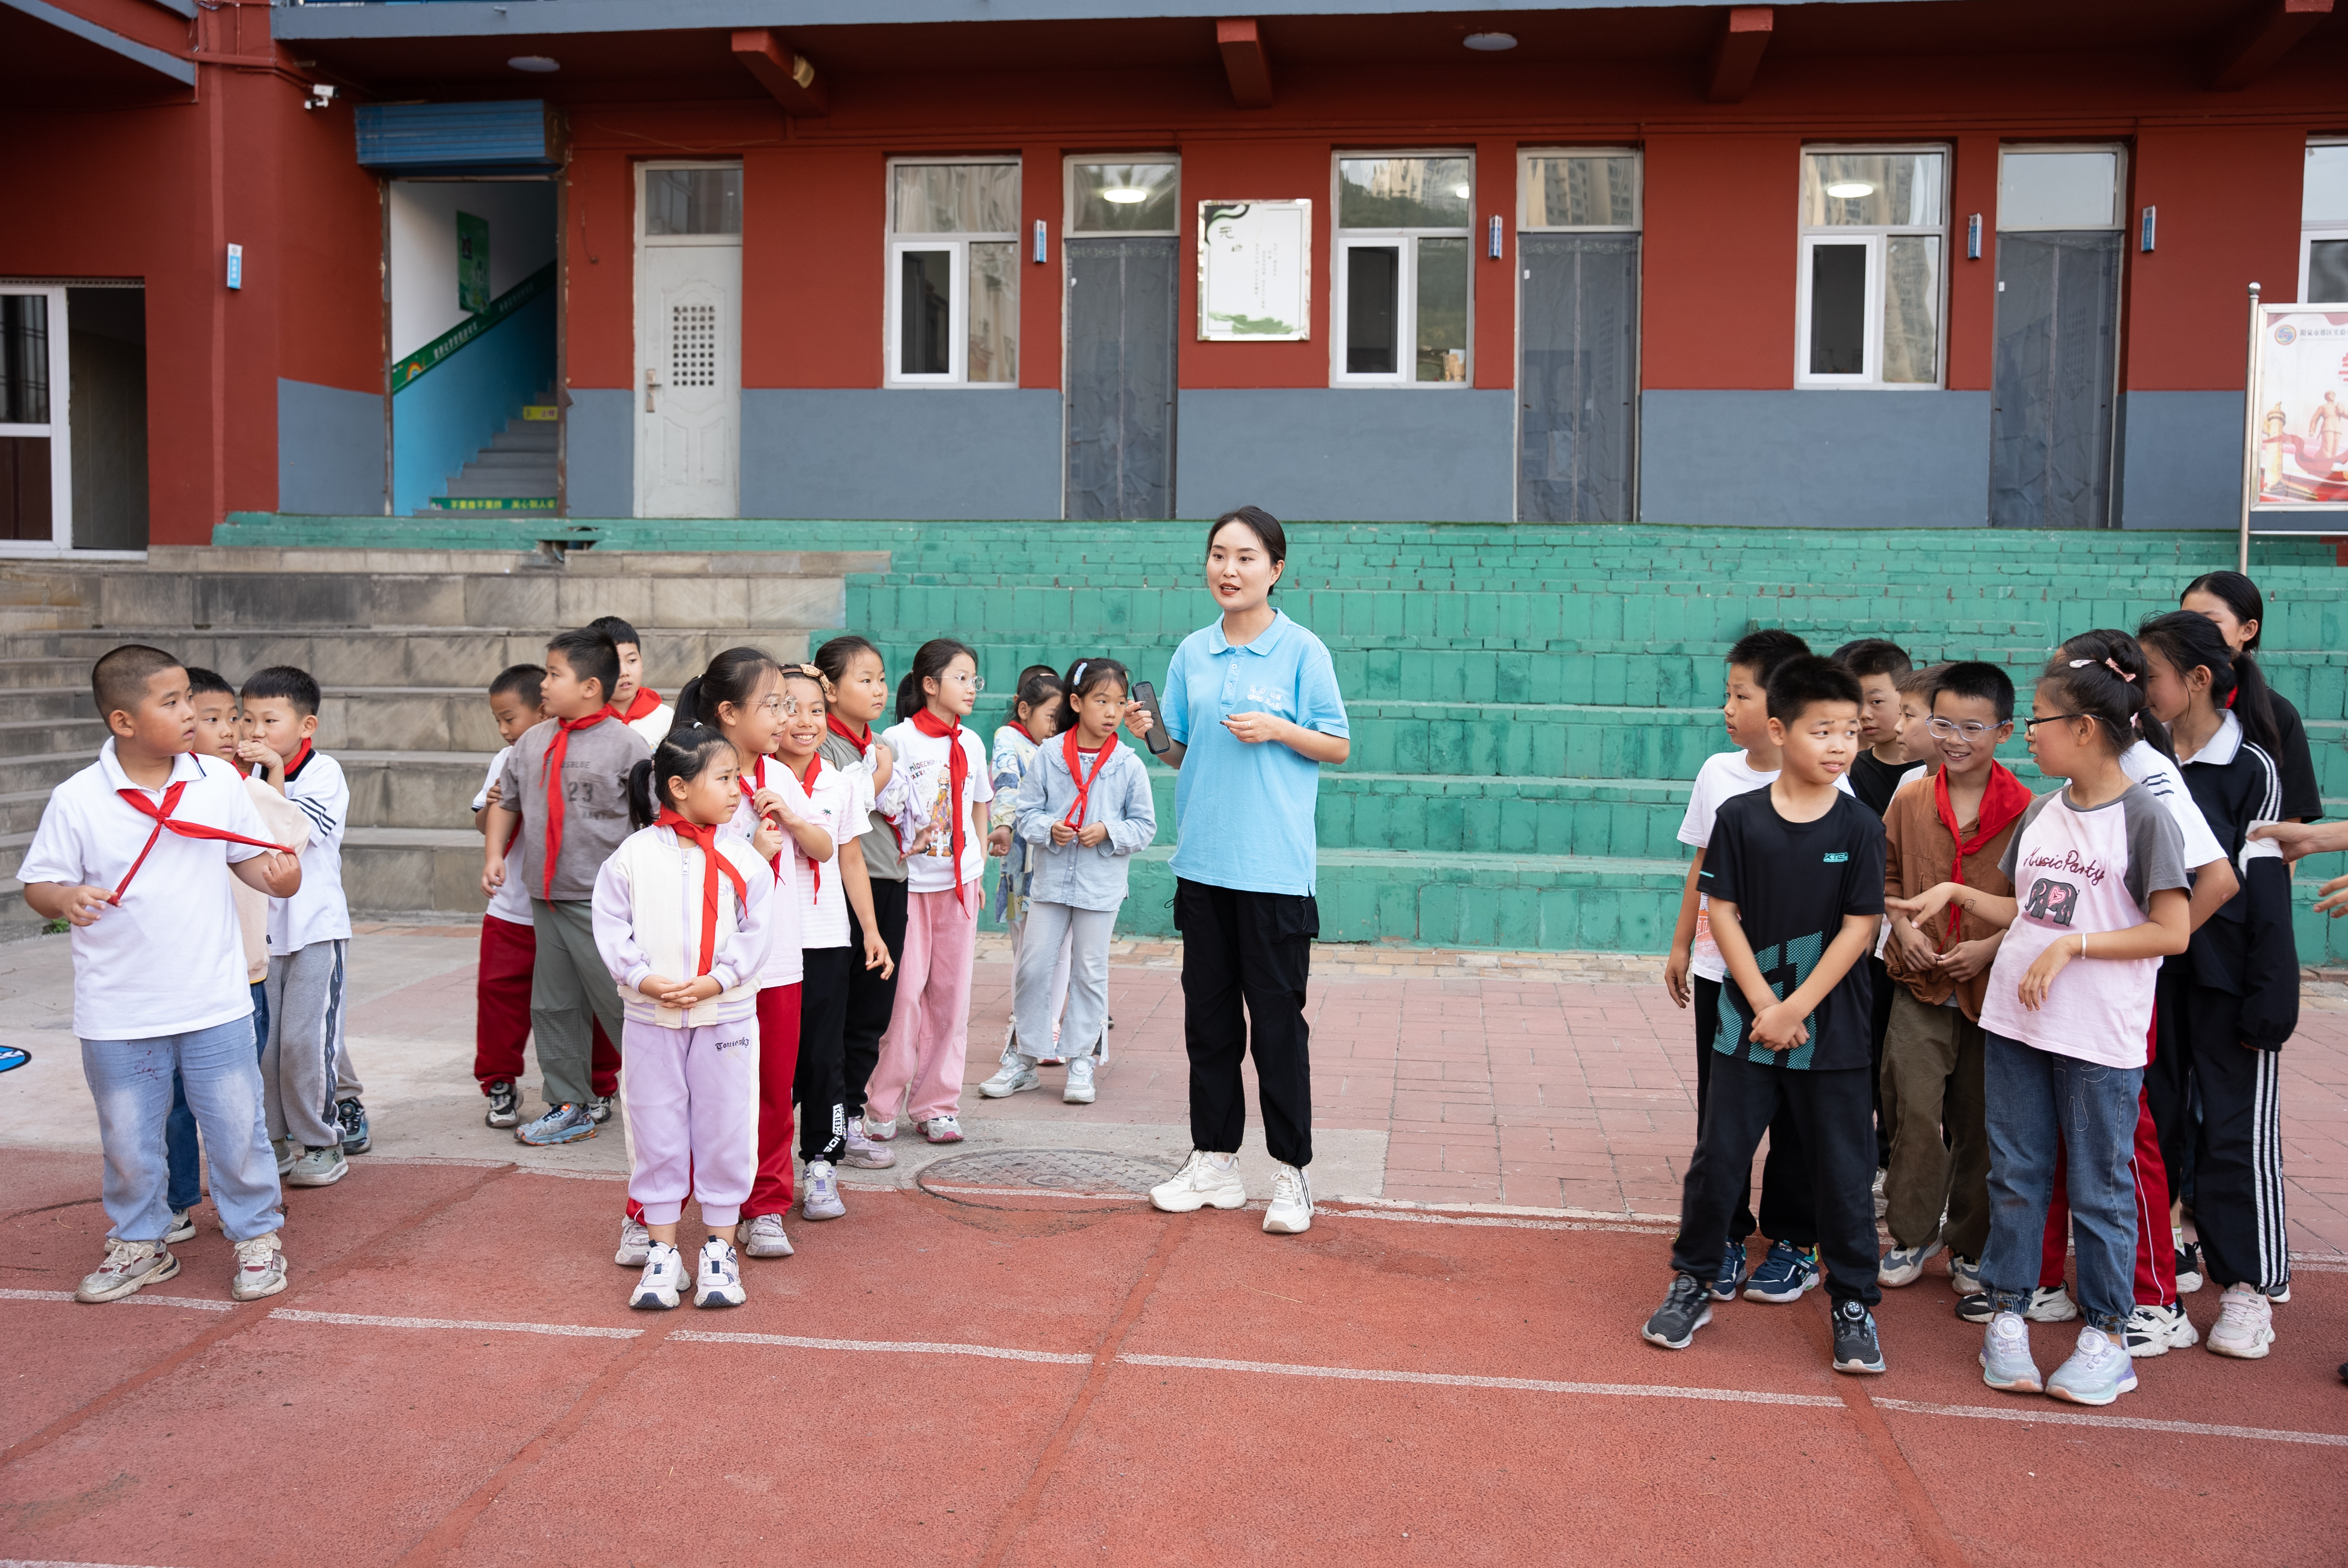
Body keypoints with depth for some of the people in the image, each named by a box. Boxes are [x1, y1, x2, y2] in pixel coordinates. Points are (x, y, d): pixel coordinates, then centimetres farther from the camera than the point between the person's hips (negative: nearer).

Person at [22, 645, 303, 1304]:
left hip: (215, 1001, 1)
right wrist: (66, 899, -25)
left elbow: (249, 854, 7)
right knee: (128, 1135, 14)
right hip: (118, 1013, -1)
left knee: (237, 1124, 8)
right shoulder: (76, 800, -9)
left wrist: (279, 875, -14)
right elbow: (38, 884, -4)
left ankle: (257, 1236, 25)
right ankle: (140, 1243, 33)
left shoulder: (219, 781, -3)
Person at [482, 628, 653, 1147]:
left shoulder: (625, 744, -10)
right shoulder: (532, 741, 9)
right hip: (545, 899, 7)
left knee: (621, 1004, -5)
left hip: (602, 903, -7)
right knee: (552, 1006, 13)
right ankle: (571, 1106, 25)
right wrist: (494, 854, 9)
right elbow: (506, 801, 21)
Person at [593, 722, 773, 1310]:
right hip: (651, 1017, 0)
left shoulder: (742, 858, -1)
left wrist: (714, 981, -14)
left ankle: (718, 1249, 19)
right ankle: (662, 1250, 20)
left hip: (725, 1014, 1)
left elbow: (753, 931, -1)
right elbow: (611, 927, -3)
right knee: (656, 1130, 8)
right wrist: (645, 979, -14)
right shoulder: (634, 855, -3)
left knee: (725, 1129, 6)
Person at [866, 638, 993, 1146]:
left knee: (951, 992, 6)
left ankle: (935, 1105, 15)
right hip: (908, 880, -5)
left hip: (959, 882, 5)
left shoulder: (971, 744, 9)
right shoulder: (898, 740, -6)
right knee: (904, 989, -4)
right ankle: (881, 1104, 10)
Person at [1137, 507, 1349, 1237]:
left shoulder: (1302, 650, -3)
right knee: (1208, 1012, 11)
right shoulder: (1192, 652, 10)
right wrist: (1153, 736, -4)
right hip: (1202, 861, 5)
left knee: (1277, 1016, 0)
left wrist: (1279, 729, -15)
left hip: (1274, 865, -5)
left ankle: (1291, 1170, 11)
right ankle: (1214, 1162, 22)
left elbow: (1339, 746, 0)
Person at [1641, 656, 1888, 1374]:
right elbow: (1724, 914, -4)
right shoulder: (1739, 817, -4)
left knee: (1842, 1170, 7)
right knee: (1717, 1159, 7)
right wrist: (1764, 1005, -11)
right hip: (1747, 1024, 0)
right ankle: (1693, 1284, 24)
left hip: (1832, 1031, 0)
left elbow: (1859, 928, -7)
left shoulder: (1860, 828, -5)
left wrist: (1796, 1009, -12)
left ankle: (1854, 1302, 23)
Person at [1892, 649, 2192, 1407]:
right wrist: (1956, 892, 6)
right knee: (2015, 1173, 11)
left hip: (2100, 1037, -6)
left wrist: (2070, 947, -17)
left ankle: (2106, 1334, 18)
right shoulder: (2040, 812, 8)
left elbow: (2172, 931, -12)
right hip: (2014, 1020, 6)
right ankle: (2007, 1315, 22)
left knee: (2099, 1187, 5)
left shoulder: (2144, 816, -10)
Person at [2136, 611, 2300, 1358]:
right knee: (2152, 1120, 11)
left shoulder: (2250, 767, -8)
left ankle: (2248, 1288, 13)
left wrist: (2270, 998, -11)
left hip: (2225, 974, -5)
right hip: (2151, 970, 5)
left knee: (2238, 1129, 2)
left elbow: (2267, 886, -9)